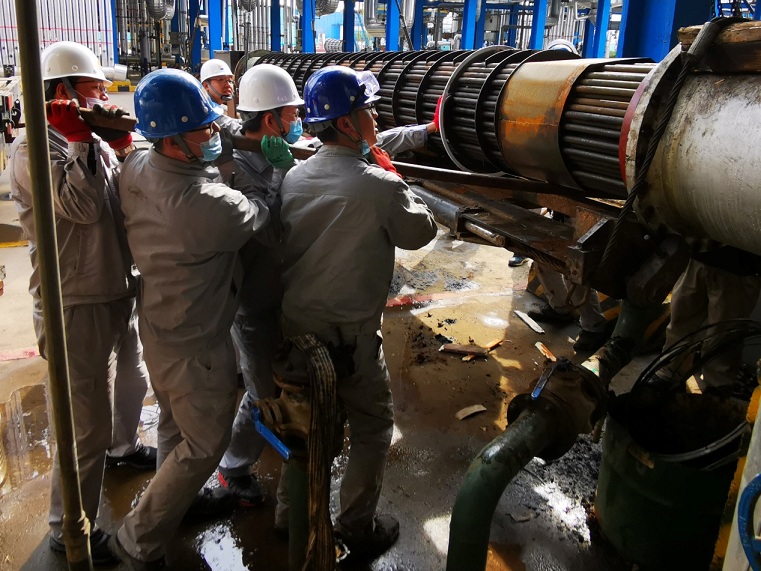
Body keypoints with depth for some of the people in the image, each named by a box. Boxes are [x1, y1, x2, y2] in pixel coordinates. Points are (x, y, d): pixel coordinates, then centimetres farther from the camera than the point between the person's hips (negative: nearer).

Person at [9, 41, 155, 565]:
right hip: (78, 304, -9)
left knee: (131, 381, 30)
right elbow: (81, 206, -26)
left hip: (118, 290, 9)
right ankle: (69, 530, 18)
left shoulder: (89, 140, 9)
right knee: (89, 424, -2)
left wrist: (121, 146, -2)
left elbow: (130, 198, 8)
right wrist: (81, 142, -20)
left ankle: (123, 447, 59)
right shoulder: (33, 147, -14)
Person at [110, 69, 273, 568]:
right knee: (205, 443, 11)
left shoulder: (136, 169, -10)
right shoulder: (205, 205, -35)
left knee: (177, 424, 28)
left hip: (160, 324, 9)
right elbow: (259, 215, -17)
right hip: (194, 344, -8)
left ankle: (181, 499, 52)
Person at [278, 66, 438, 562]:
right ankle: (358, 527, 27)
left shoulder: (295, 177, -2)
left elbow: (279, 246, 6)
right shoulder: (380, 187, -19)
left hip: (294, 326, 6)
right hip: (349, 335, -6)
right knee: (373, 427, 15)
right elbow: (421, 231, -2)